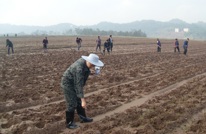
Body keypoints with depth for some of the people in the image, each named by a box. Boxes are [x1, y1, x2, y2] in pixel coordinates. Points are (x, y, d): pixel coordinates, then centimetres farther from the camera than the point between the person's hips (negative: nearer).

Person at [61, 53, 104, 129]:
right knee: (72, 104, -4)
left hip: (74, 82, 9)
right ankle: (69, 123, 10)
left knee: (79, 101, 15)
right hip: (68, 84, -9)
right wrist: (83, 100, -36)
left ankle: (83, 118, 28)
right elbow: (79, 85, -35)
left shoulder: (85, 61, -8)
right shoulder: (80, 68, -35)